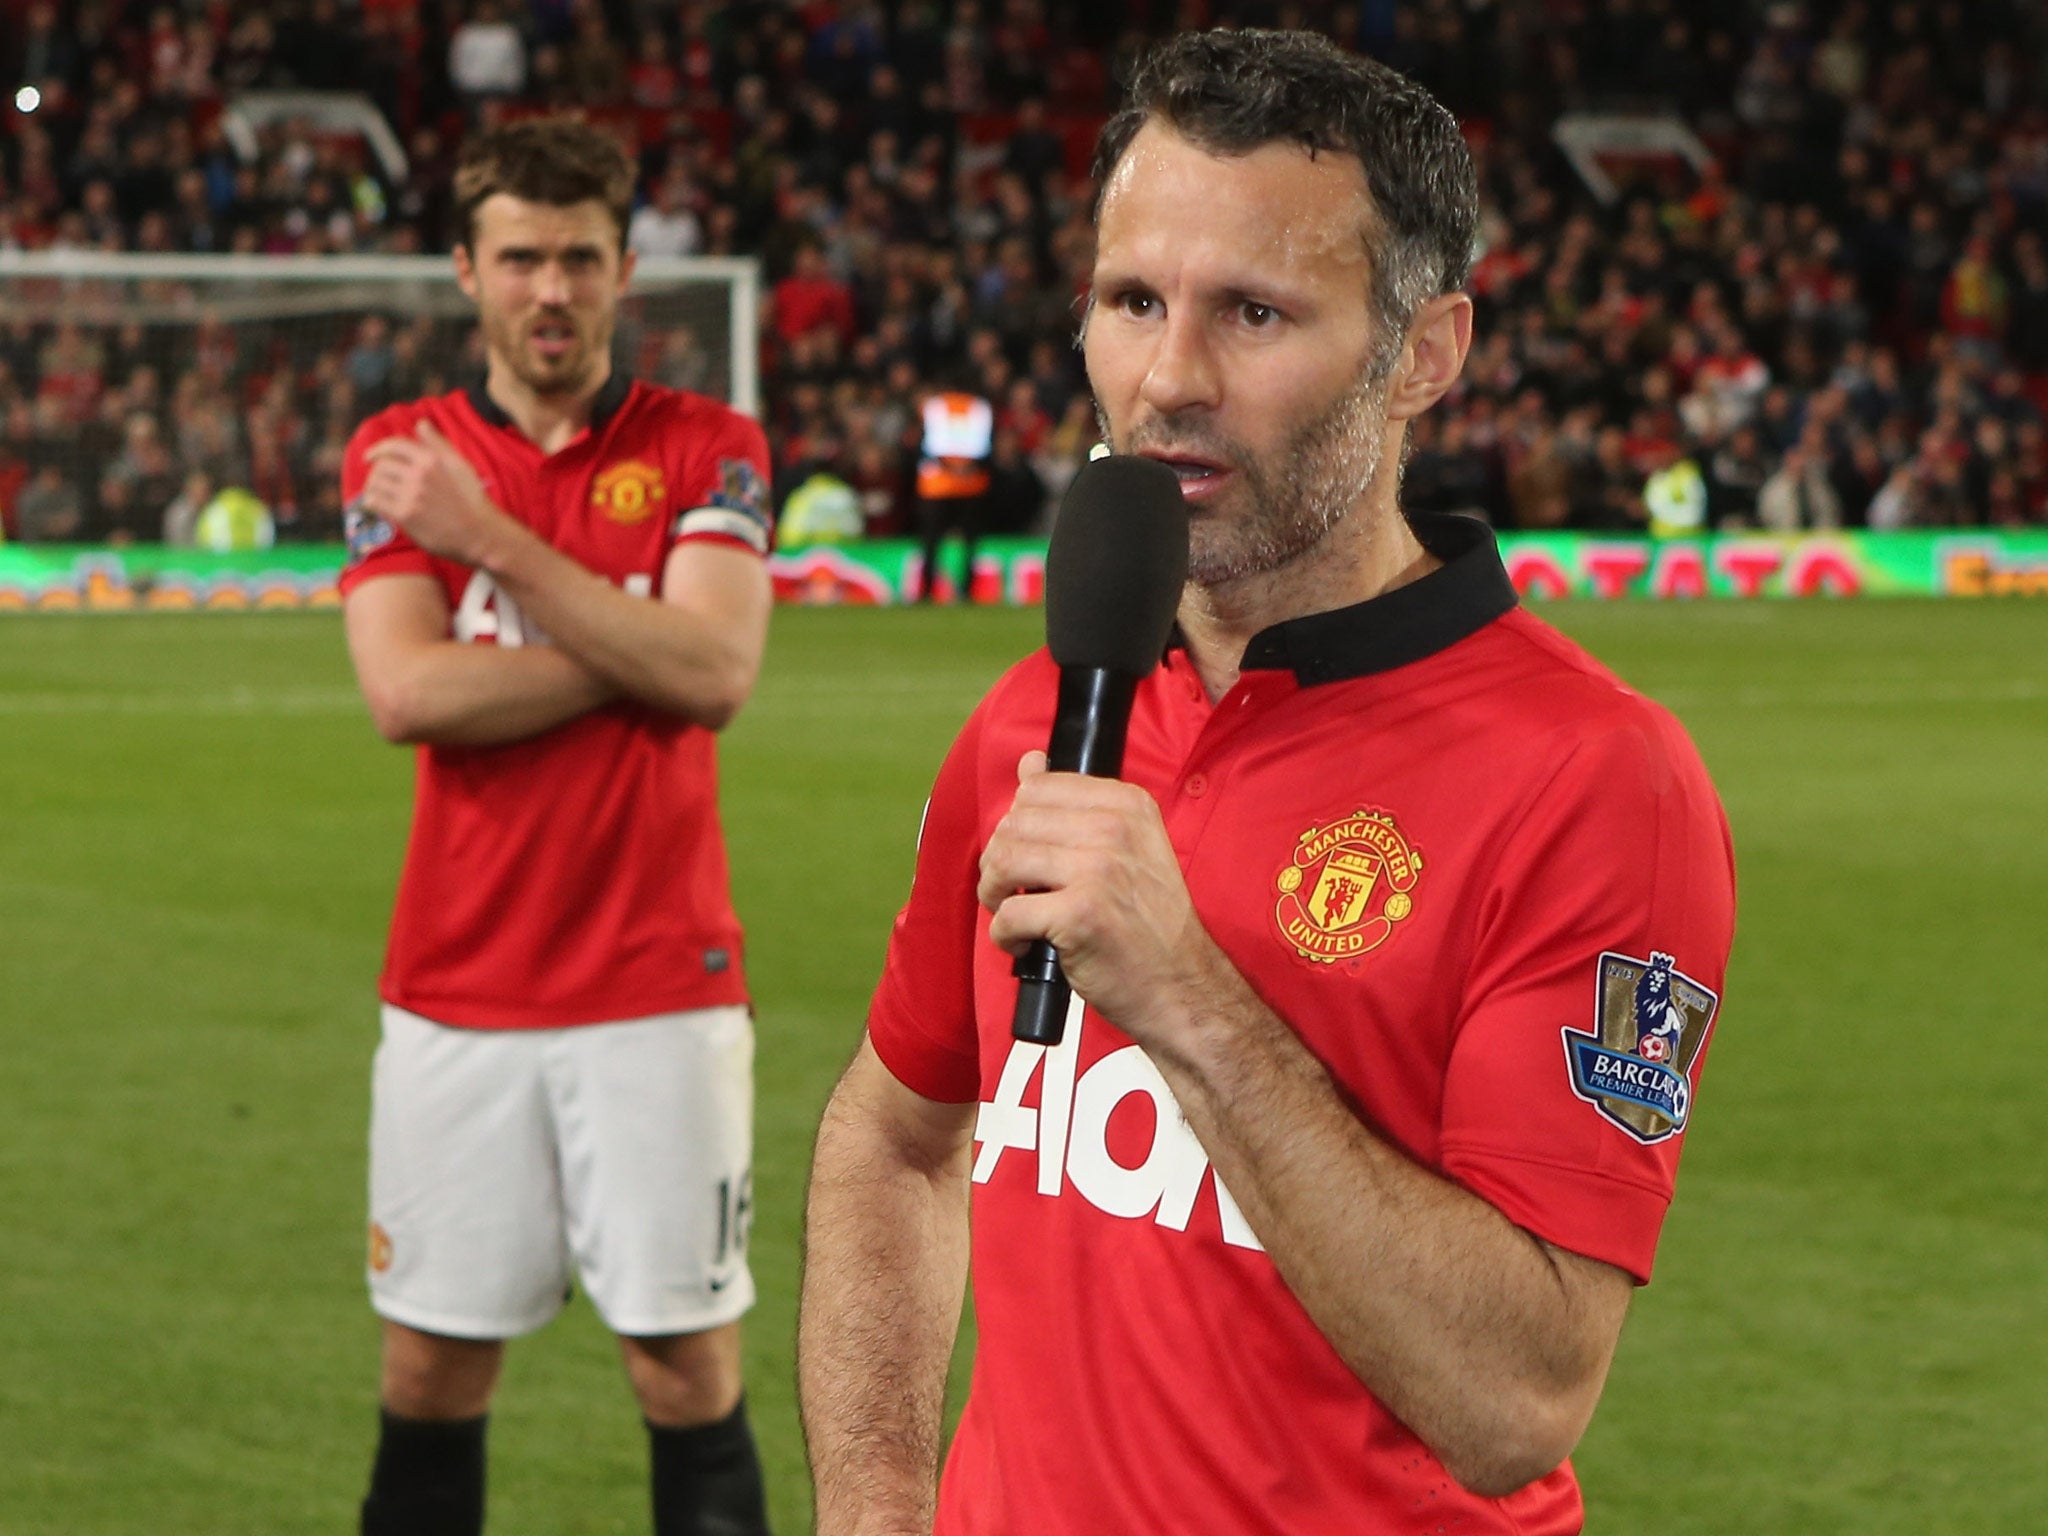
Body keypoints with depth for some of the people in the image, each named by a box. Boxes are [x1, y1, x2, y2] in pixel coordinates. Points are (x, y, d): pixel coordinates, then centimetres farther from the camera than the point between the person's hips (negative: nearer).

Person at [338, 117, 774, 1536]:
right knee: (432, 1370, 7)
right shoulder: (399, 456, 5)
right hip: (457, 986, 2)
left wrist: (494, 538, -12)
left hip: (661, 984, -1)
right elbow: (407, 692, -9)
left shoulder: (709, 450, 2)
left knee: (691, 1369, 1)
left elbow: (714, 674, -13)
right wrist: (636, 651, -12)